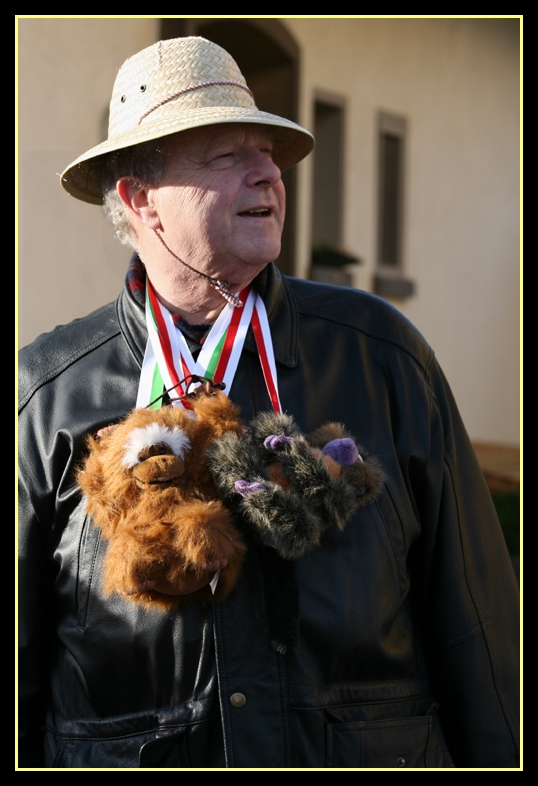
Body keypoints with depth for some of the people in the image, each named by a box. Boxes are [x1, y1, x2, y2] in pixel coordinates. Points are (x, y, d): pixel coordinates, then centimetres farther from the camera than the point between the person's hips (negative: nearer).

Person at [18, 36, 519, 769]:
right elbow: (18, 656, 3)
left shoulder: (382, 354, 0)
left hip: (370, 750, 1)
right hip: (121, 757, 0)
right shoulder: (47, 391, -2)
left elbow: (474, 617, 3)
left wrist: (496, 757, 3)